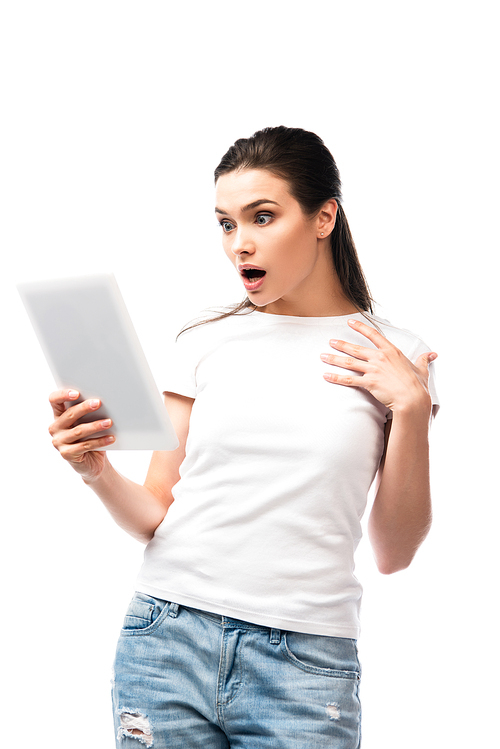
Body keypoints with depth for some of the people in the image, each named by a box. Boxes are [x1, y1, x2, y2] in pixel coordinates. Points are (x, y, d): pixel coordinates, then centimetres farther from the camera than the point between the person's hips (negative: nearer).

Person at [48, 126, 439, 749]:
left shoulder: (396, 358, 2)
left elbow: (393, 555, 2)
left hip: (306, 665, -1)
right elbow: (155, 516, 6)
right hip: (169, 635, 2)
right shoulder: (205, 344, 5)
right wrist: (97, 472, -13)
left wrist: (411, 409, -7)